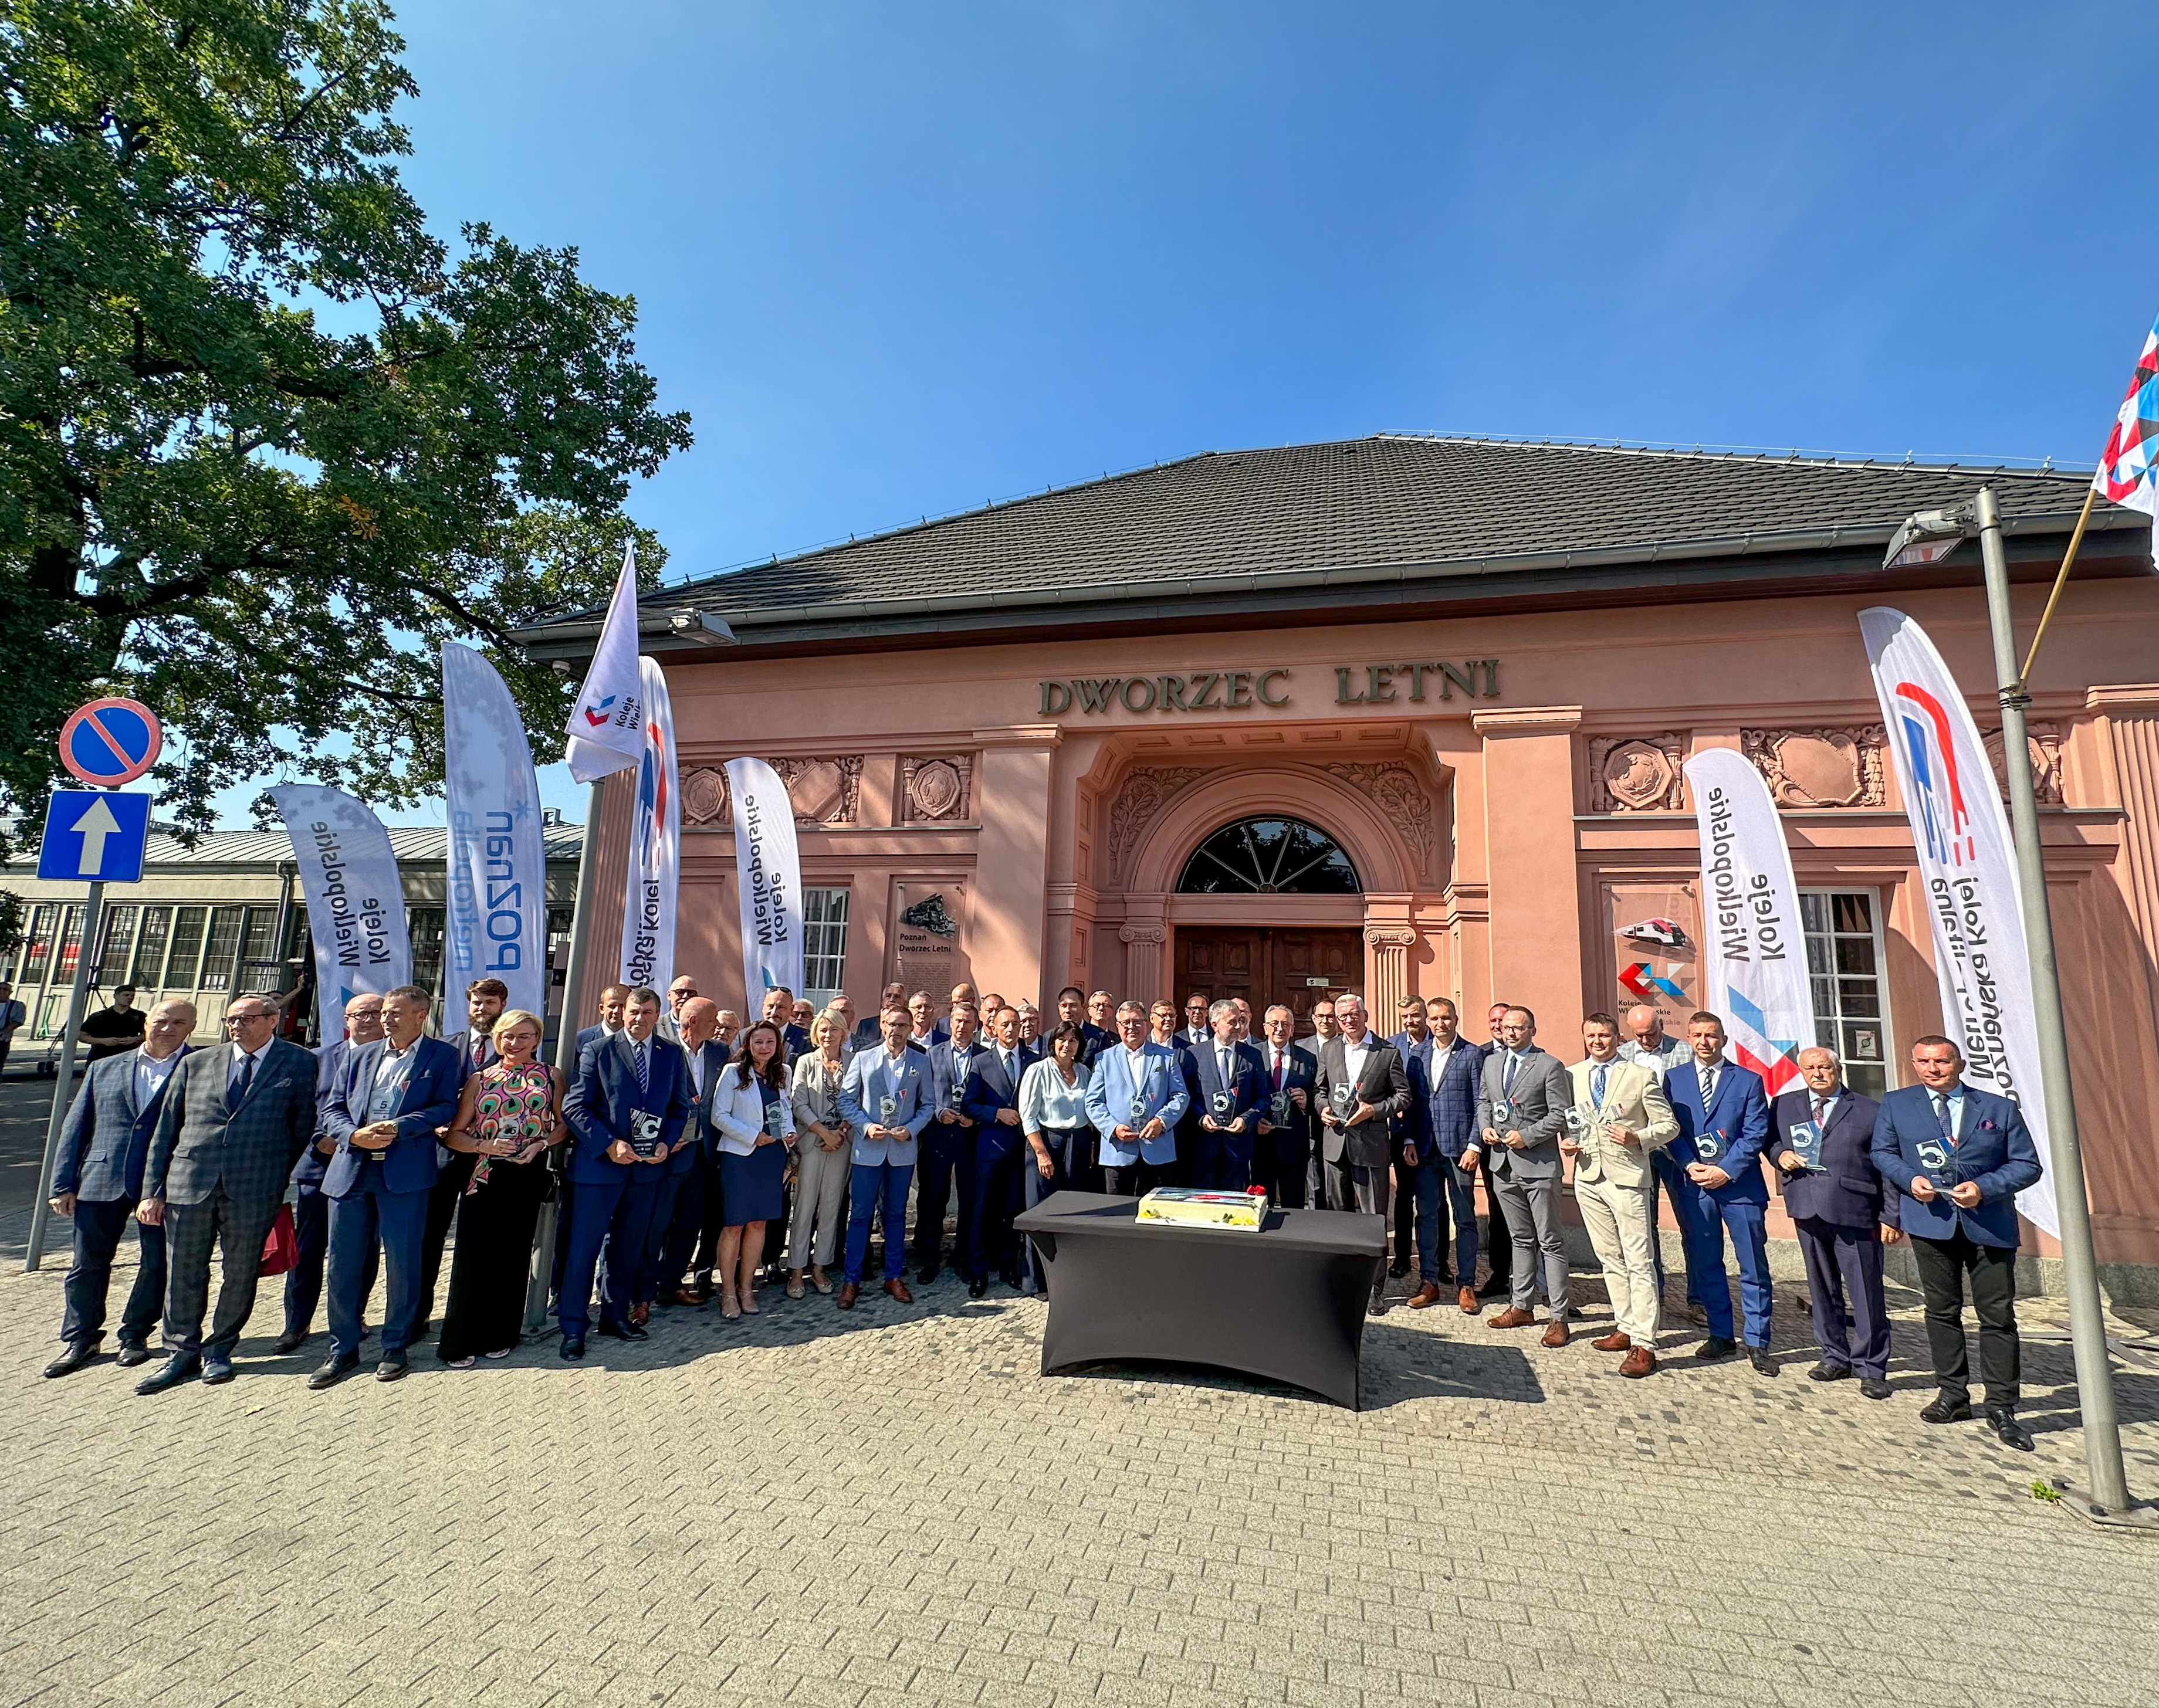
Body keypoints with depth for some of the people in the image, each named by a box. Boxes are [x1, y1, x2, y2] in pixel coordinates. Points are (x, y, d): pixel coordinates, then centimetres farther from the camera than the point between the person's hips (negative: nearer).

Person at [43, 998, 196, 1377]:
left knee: (157, 1264, 5)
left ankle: (135, 1336, 23)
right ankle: (81, 1341, 28)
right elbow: (75, 1128, 12)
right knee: (87, 1264, 11)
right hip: (101, 1182, 3)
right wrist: (63, 1184, 5)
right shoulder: (104, 1069, 12)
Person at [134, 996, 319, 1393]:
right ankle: (181, 1352, 28)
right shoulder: (195, 1064, 10)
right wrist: (152, 1191, 5)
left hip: (255, 1187, -2)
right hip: (188, 1182, 3)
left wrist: (291, 1184, -1)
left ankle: (218, 1351, 26)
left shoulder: (300, 1065, 2)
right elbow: (165, 1131, 11)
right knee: (184, 1273, 10)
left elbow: (304, 1130, 3)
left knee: (241, 1273, 7)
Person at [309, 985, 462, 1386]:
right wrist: (355, 1135, -7)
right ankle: (343, 1350, 24)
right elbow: (332, 1109, 13)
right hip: (350, 1170, 4)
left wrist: (399, 1128, -17)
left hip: (405, 1172, -4)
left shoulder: (442, 1056, 3)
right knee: (342, 1264, 9)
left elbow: (446, 1107, -5)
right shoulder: (359, 1056, 16)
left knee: (402, 1264, 3)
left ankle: (396, 1348, 18)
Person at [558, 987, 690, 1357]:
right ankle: (573, 1328, 15)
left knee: (628, 1247, 15)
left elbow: (681, 1106, 10)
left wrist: (666, 1142, -7)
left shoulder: (672, 1055, 6)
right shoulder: (598, 1052, -4)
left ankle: (615, 1316, 30)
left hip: (647, 1166, 4)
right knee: (584, 1247, 2)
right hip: (599, 1164, -3)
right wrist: (609, 1144, -18)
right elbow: (574, 1106, -9)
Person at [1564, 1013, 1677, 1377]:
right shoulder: (1571, 1075, 9)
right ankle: (1626, 1328, 26)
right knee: (1610, 1260, 14)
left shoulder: (1642, 1075, -2)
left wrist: (1638, 1138, -16)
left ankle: (1644, 1346, 0)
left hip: (1626, 1177, -5)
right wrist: (1564, 1141, 1)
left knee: (1639, 1263, -4)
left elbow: (1669, 1124, 0)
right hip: (1588, 1178, 5)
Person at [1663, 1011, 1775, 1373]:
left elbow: (1755, 1134, -3)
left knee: (1754, 1268, 4)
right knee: (1704, 1265, 8)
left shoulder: (1749, 1080, 3)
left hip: (1740, 1184, -1)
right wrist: (1691, 1165, -9)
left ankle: (1758, 1343, 15)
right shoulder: (1673, 1079, 7)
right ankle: (1721, 1336, 21)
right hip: (1693, 1185, 2)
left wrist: (1725, 1170, -12)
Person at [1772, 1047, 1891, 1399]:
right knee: (1822, 1288, 12)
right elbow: (1769, 1142, 23)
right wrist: (1780, 1154, -1)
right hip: (1808, 1210, 3)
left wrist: (1890, 1217, -4)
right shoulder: (1784, 1106, 12)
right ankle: (1835, 1357, 25)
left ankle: (1871, 1369, 13)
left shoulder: (1870, 1111, 3)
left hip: (1854, 1212, -3)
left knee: (1866, 1293, 0)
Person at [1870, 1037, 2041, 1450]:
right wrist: (1910, 1179, -8)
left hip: (1989, 1225, 0)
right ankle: (1952, 1395, 21)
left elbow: (2027, 1164, 4)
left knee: (1998, 1317, 2)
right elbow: (1882, 1152, 12)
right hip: (1931, 1221, 1)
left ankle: (2001, 1409, 12)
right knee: (1942, 1312, 9)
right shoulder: (1895, 1105, 7)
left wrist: (1984, 1188, -12)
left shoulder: (2000, 1108, 6)